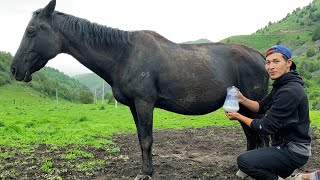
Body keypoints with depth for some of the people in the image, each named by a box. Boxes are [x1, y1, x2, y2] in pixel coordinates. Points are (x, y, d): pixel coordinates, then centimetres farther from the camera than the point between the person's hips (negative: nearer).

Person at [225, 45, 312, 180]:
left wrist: (239, 117, -10)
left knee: (244, 160, -18)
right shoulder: (281, 85, 6)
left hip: (293, 152, -10)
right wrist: (242, 99, -9)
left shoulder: (289, 92, -26)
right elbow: (261, 107, 9)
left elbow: (266, 127, -23)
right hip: (285, 145, 10)